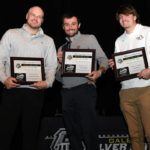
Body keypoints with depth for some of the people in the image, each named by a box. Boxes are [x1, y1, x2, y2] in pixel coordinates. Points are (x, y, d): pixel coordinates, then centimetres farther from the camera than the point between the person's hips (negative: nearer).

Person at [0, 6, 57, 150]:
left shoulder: (48, 41, 14)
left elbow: (51, 66, 7)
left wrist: (47, 82, -13)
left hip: (35, 92, 2)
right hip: (12, 90, -1)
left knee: (31, 131, 7)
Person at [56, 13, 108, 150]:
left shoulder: (89, 39, 7)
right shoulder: (61, 48, 19)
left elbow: (103, 59, -2)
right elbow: (59, 77, 17)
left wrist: (99, 71, -23)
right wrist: (60, 63, -2)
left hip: (84, 89, -5)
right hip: (66, 93, 5)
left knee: (88, 130, -7)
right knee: (72, 132, 9)